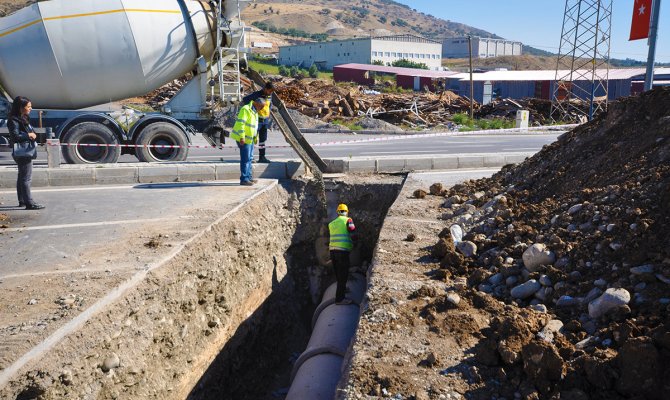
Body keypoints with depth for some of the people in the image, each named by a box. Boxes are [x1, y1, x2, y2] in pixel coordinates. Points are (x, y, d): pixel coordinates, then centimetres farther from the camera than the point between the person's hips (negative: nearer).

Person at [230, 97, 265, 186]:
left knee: (249, 158, 15)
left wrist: (256, 136, 24)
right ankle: (244, 179, -4)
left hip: (250, 138, 10)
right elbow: (240, 123, -24)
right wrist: (242, 137, -27)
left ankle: (248, 177, 23)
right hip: (243, 139, -10)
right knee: (245, 159, -8)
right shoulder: (245, 109, -18)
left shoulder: (255, 111, 14)